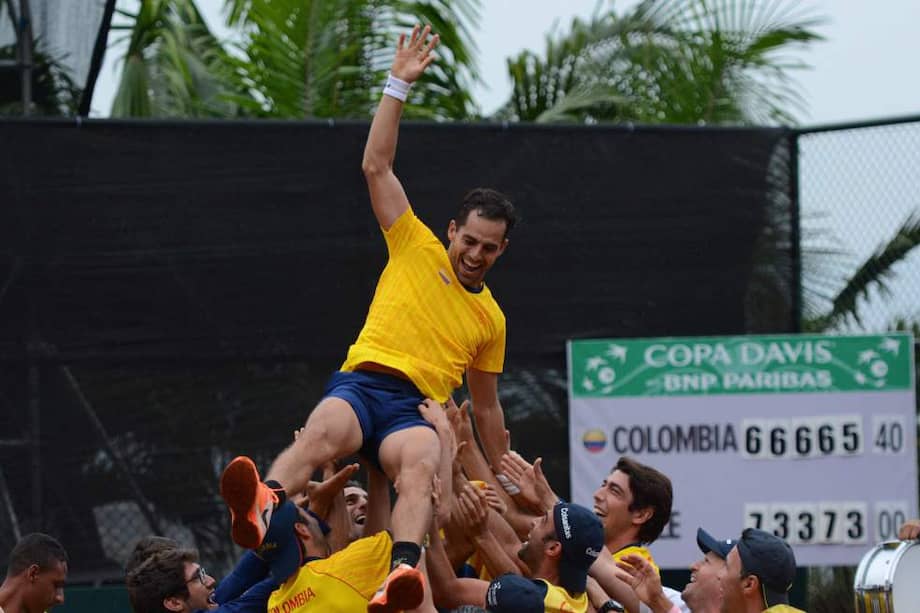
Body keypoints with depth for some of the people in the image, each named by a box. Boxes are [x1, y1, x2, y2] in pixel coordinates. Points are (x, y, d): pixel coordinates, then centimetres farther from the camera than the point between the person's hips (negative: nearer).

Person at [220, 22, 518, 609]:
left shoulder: (491, 318, 24)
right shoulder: (416, 247, 18)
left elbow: (486, 405, 34)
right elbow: (377, 165, 11)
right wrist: (400, 84, 7)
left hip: (416, 411, 1)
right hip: (362, 383, -1)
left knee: (422, 465, -37)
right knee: (321, 435, -38)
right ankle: (265, 506, -70)